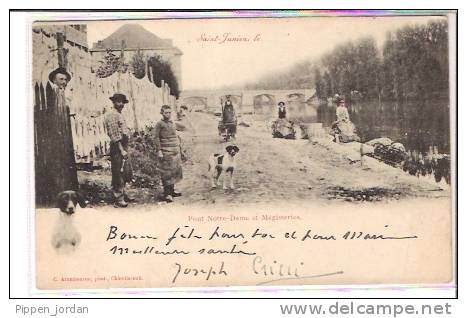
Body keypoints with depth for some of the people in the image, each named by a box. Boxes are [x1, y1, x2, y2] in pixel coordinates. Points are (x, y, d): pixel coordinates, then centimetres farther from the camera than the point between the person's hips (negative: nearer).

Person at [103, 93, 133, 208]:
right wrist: (121, 150, -22)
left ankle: (123, 194, 29)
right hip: (117, 147, -10)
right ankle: (118, 200, -4)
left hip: (123, 147, 10)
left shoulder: (119, 115, 19)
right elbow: (114, 135, -19)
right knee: (118, 174, -7)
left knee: (126, 172, 17)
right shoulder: (112, 115, -13)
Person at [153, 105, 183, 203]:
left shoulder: (172, 123, 16)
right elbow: (156, 138, -11)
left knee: (175, 171, 13)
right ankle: (167, 194, -5)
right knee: (167, 173, -7)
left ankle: (172, 191, 26)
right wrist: (159, 151, -17)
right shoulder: (160, 124, -7)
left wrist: (179, 149, 22)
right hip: (166, 152, -8)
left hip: (175, 152, 8)